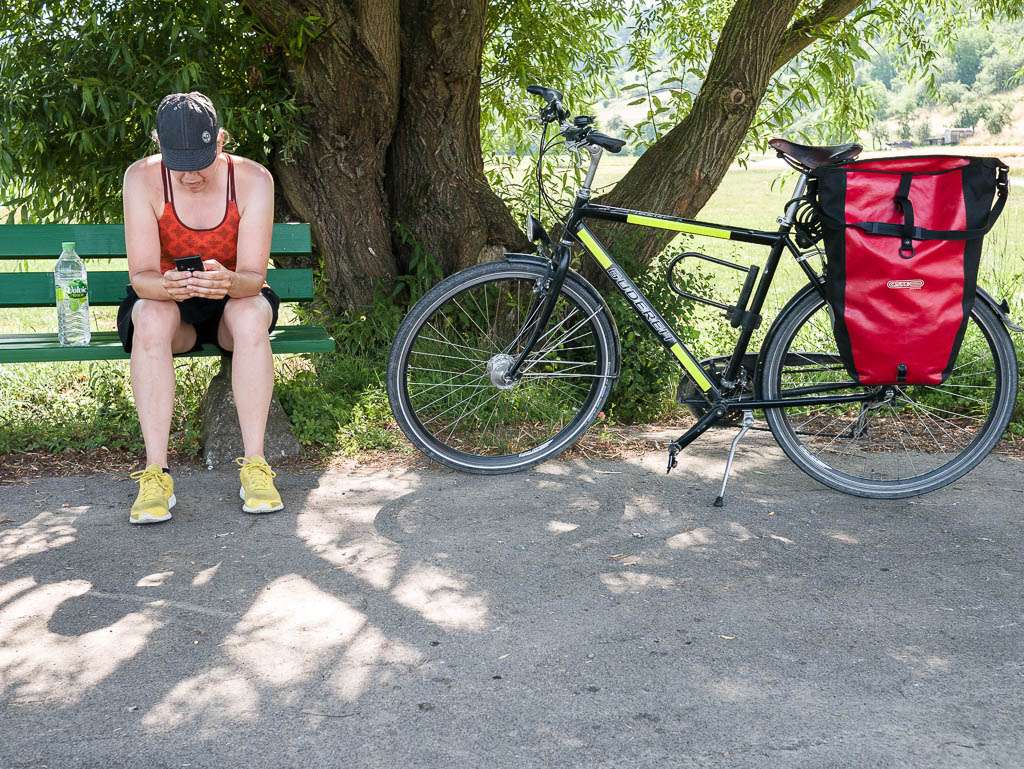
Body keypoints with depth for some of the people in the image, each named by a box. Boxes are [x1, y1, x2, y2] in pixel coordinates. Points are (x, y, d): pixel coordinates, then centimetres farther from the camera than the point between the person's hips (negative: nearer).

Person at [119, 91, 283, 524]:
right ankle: (156, 474, -34)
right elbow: (141, 277, -22)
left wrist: (229, 282, -46)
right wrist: (167, 286, -47)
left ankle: (255, 466, -30)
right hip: (167, 303, 0)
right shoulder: (143, 178, -17)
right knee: (151, 319, -35)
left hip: (231, 302, 0)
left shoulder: (252, 179, -18)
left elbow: (254, 276, -22)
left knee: (251, 316, -35)